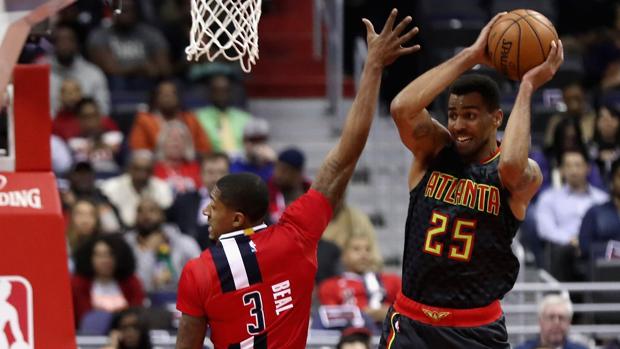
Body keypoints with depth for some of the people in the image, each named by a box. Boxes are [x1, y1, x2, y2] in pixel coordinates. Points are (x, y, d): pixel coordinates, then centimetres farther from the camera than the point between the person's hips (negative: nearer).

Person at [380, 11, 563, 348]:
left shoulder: (523, 175, -7)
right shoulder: (433, 151, 0)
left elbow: (511, 165, -33)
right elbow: (401, 108, -20)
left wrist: (527, 87, -23)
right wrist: (469, 56, -18)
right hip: (412, 321, 1)